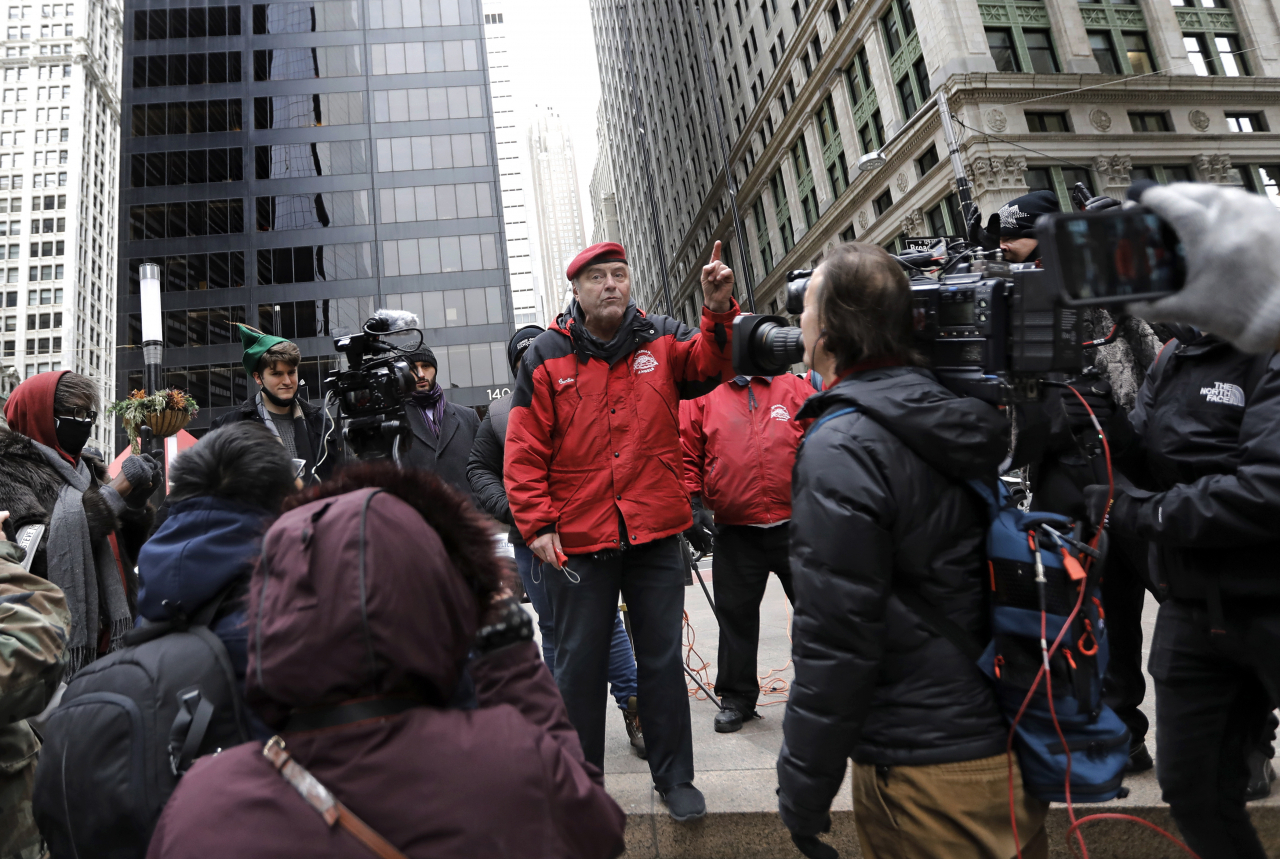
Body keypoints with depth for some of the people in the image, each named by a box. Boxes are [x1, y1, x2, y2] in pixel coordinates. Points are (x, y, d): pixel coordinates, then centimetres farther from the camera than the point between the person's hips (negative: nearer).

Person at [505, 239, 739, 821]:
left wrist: (719, 312, -28)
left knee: (662, 660, 13)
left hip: (655, 534, 2)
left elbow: (712, 364, -12)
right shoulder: (546, 358, -3)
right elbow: (524, 454, -4)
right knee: (580, 664, 12)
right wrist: (538, 526, -9)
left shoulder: (661, 342, 4)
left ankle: (674, 777, 30)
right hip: (577, 542, -1)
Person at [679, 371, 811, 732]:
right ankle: (737, 697, 27)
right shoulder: (702, 395, 3)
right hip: (735, 533, 0)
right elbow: (687, 455, 4)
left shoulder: (795, 388, 5)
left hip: (794, 525, 1)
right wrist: (693, 503, -5)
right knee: (736, 615, 9)